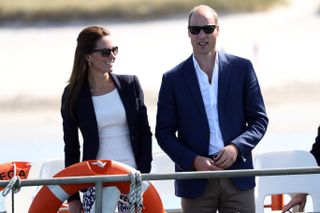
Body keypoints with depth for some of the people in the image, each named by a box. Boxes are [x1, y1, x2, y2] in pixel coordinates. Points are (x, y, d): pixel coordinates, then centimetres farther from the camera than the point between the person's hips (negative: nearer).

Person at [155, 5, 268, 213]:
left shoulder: (241, 68, 6)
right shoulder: (173, 79, 5)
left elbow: (259, 119, 7)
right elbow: (164, 132, 5)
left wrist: (236, 147, -11)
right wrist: (194, 160, -10)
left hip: (238, 177, 0)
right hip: (196, 180, 0)